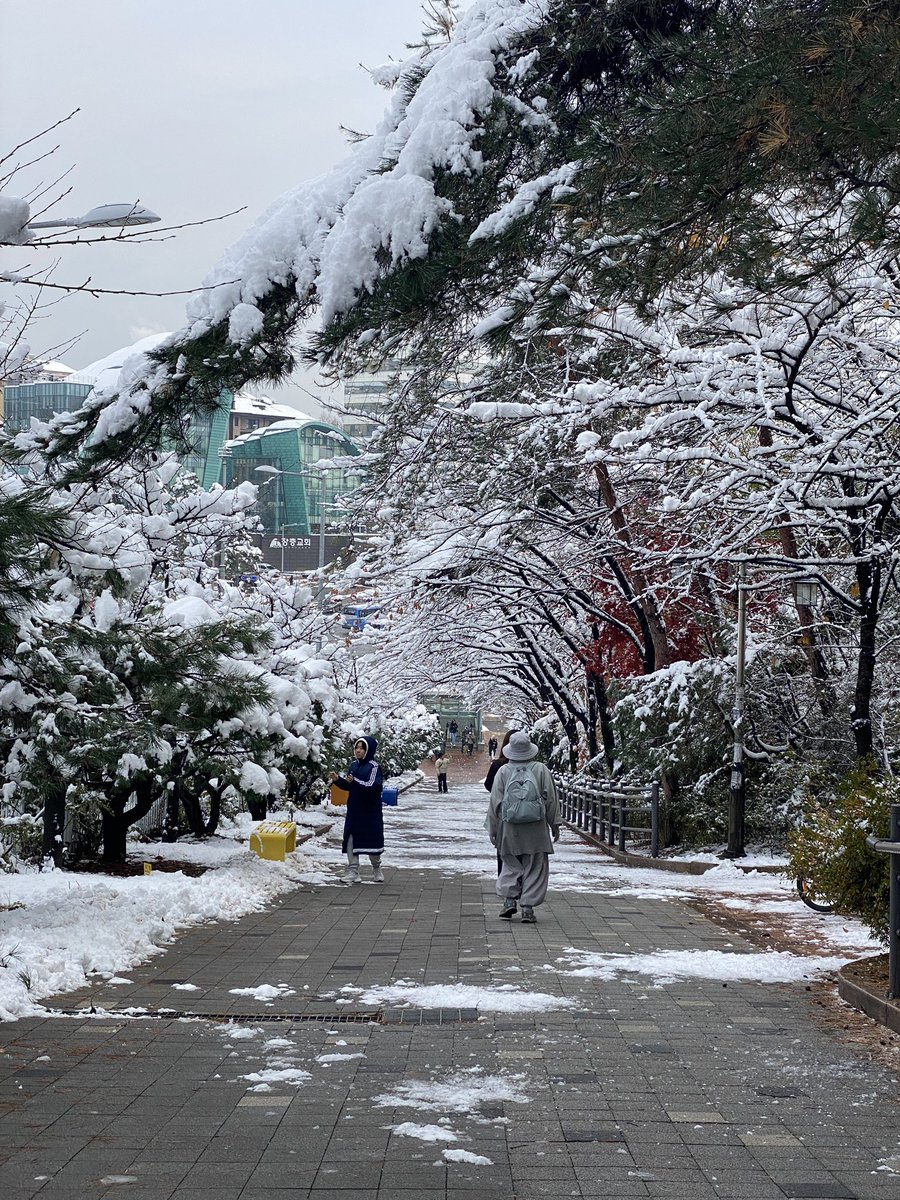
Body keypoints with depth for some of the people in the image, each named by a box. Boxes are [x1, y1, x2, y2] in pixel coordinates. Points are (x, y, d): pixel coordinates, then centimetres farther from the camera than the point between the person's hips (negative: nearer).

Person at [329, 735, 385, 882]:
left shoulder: (373, 767, -10)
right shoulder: (354, 765, 8)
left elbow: (372, 786, -21)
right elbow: (348, 786, 15)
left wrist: (354, 781, -32)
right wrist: (337, 780, -3)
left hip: (370, 811, -5)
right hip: (354, 809, 5)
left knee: (372, 840, 5)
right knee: (351, 839, -1)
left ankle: (377, 870, 24)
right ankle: (353, 871, 2)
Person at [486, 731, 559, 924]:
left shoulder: (503, 771, -2)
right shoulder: (540, 770, -2)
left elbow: (494, 803, 0)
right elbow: (551, 800, 1)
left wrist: (493, 829, 8)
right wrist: (555, 824, 10)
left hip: (509, 828, 1)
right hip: (536, 829, -1)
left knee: (511, 865, 14)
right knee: (534, 868, 5)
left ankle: (509, 899, 1)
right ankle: (528, 907, 2)